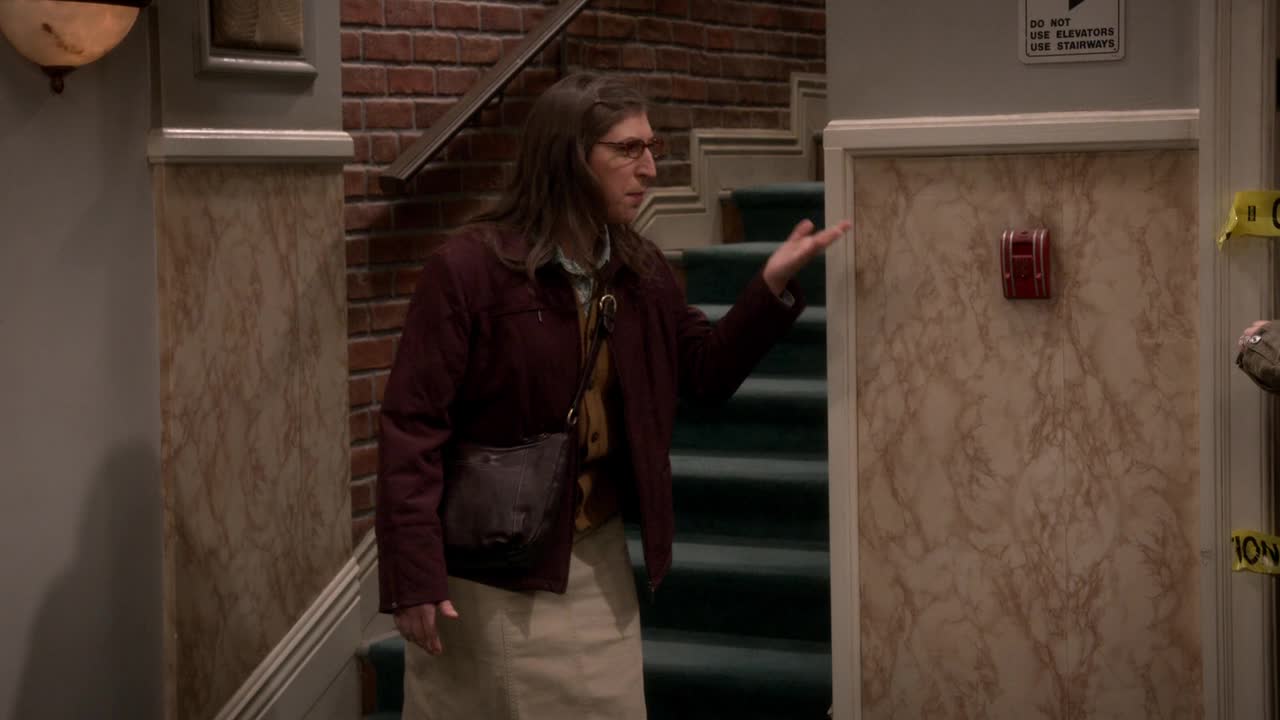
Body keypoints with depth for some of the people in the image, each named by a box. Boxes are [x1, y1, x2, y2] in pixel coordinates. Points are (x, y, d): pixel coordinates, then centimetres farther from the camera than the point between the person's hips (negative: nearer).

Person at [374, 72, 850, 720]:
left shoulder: (639, 269, 3)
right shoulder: (468, 266, -18)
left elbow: (705, 374, 8)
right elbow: (413, 425, -18)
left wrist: (771, 286, -6)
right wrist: (412, 576, -21)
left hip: (598, 554, 6)